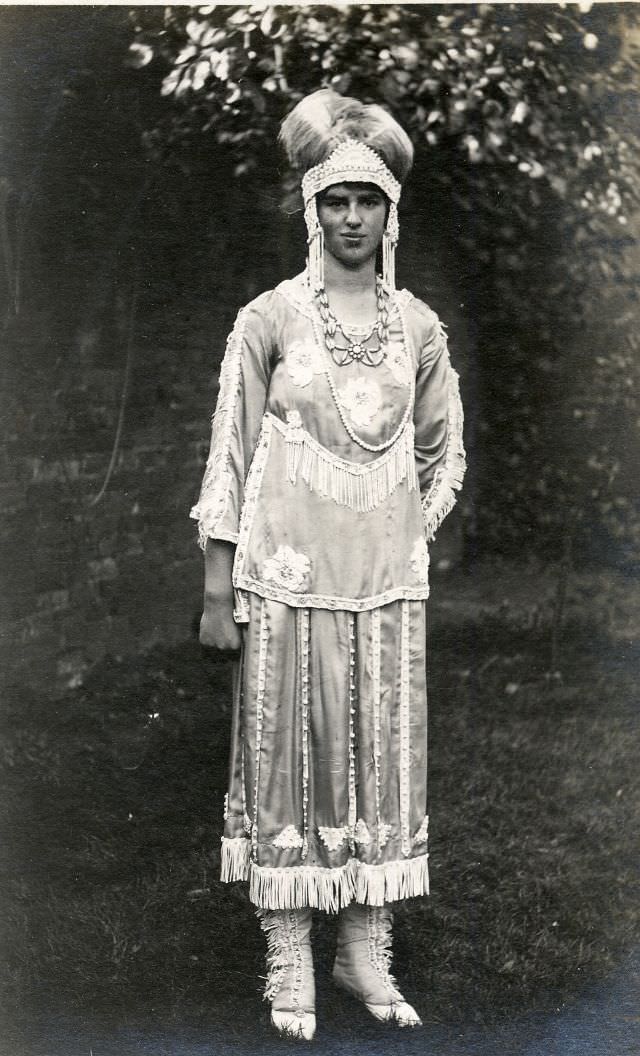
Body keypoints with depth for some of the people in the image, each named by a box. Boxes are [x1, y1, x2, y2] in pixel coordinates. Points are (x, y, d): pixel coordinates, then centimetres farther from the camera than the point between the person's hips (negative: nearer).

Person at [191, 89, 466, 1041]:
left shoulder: (419, 328, 7)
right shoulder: (269, 320, -2)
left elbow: (444, 454, 18)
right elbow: (230, 455, -2)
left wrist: (404, 535, 8)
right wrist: (219, 590, -5)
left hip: (389, 579, 3)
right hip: (287, 577, -3)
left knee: (385, 759, 7)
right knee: (287, 756, 3)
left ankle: (367, 953, 20)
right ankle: (289, 962, 15)